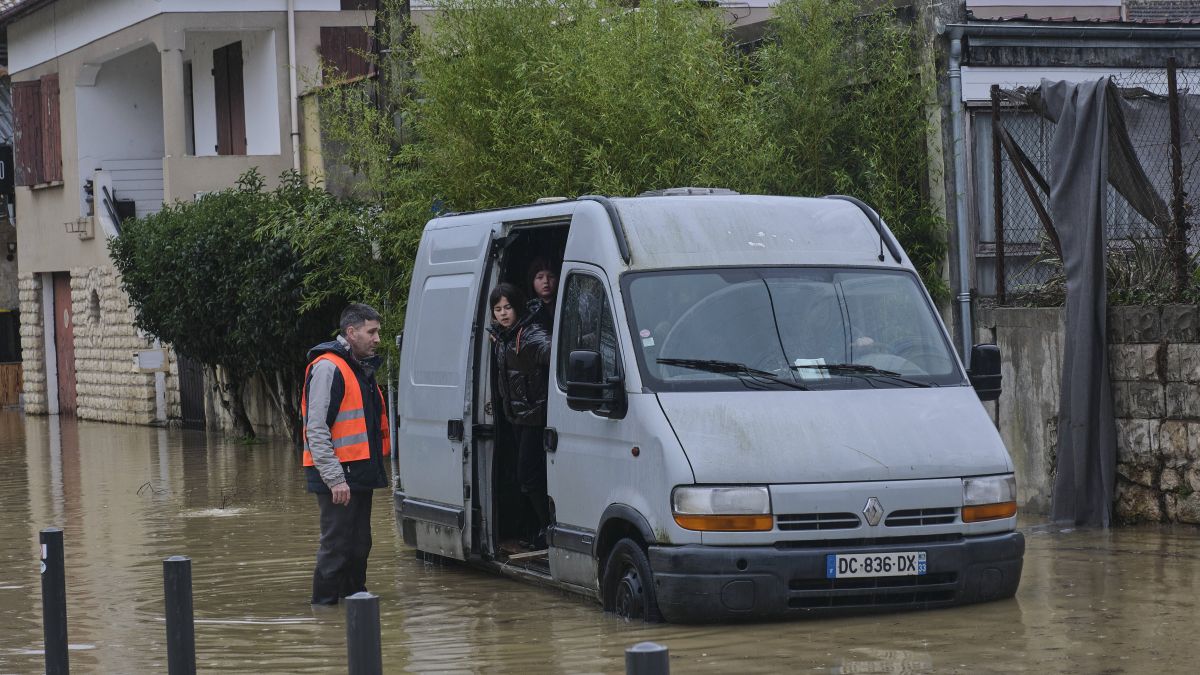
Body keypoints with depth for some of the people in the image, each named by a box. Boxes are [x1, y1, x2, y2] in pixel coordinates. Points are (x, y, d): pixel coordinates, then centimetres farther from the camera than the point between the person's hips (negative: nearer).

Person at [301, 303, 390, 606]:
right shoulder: (328, 368, -13)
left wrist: (377, 468, 20)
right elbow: (316, 429, -19)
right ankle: (324, 602, -1)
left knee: (359, 544, 15)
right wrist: (335, 478, -23)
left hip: (359, 474, 10)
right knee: (337, 544, -7)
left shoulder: (361, 367, 18)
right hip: (338, 475, -9)